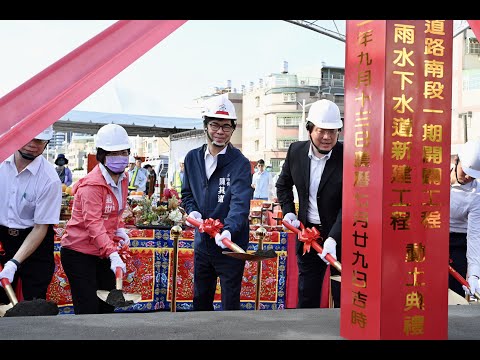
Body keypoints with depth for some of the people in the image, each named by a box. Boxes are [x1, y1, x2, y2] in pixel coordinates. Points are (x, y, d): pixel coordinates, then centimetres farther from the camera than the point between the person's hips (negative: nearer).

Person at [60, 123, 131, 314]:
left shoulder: (123, 179, 6)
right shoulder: (92, 184, -20)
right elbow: (93, 223, -29)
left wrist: (119, 229, 1)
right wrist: (113, 254, -39)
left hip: (102, 253, 8)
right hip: (79, 253, -8)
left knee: (107, 307, 12)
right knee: (88, 310, -7)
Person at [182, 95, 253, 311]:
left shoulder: (240, 163, -15)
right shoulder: (192, 158, 3)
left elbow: (240, 203, -26)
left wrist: (229, 230, -43)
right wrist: (192, 211, -7)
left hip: (231, 244, -5)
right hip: (202, 242, 5)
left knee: (230, 303, 5)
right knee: (200, 300, 21)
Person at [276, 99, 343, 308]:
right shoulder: (296, 151, -2)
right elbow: (283, 184, 17)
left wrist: (332, 239, -28)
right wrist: (288, 211, 4)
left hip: (340, 236, -4)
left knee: (343, 298, 6)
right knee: (306, 296, 14)